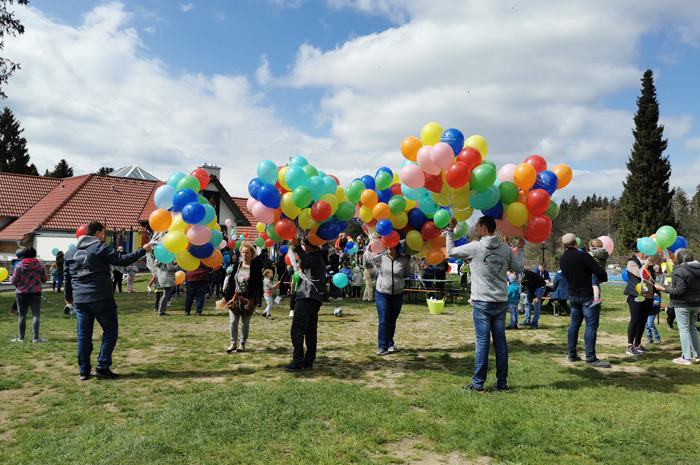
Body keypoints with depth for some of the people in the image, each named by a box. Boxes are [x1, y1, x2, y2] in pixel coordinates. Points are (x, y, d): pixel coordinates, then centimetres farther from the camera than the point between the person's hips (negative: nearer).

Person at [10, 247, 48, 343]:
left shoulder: (19, 265, -6)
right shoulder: (40, 265, -1)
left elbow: (14, 280, -5)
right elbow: (44, 279, 6)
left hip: (21, 293, 0)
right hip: (35, 293, 0)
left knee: (22, 315, 11)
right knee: (36, 315, -1)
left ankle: (21, 337, 18)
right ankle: (36, 337, -9)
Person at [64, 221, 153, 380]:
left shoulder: (71, 252, 15)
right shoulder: (100, 248, -4)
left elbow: (67, 276, 21)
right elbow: (123, 260, -10)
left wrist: (69, 297, 32)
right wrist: (143, 250, -2)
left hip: (80, 300, 6)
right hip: (101, 298, -6)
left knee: (83, 335, 11)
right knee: (110, 331, 4)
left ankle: (84, 371, 14)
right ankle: (102, 367, 0)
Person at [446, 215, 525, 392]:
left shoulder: (474, 247, -6)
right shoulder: (506, 248, 5)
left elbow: (450, 252, 5)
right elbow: (519, 267, 14)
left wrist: (450, 231, 16)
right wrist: (520, 248, 29)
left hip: (482, 302, -4)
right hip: (501, 302, 4)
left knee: (482, 342, -2)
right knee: (500, 342, 9)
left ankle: (478, 384, 2)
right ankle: (502, 383, 16)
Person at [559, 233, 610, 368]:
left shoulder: (562, 259, 6)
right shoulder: (582, 255, -16)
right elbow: (599, 272, -17)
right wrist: (603, 279, 4)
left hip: (573, 295, 7)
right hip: (588, 295, -7)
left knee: (574, 324, 14)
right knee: (591, 325, -4)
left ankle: (572, 354, 18)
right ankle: (590, 358, -5)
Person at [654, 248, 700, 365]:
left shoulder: (680, 271, -19)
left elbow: (680, 290, -22)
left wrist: (664, 289, -16)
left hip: (683, 304, -8)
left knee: (683, 329, -1)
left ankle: (686, 357, 1)